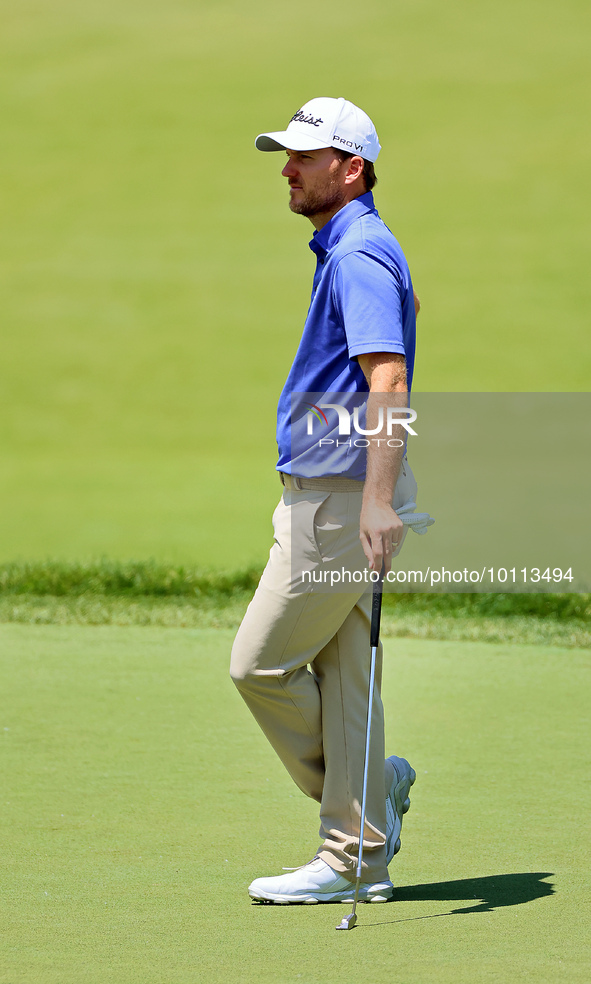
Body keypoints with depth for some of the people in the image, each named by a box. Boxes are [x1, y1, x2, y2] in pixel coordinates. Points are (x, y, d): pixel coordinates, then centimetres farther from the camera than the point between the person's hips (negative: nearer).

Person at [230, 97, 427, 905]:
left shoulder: (360, 255, -15)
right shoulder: (347, 251, 17)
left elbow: (389, 382, -26)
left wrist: (378, 498, -32)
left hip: (344, 497, -10)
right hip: (329, 494, 10)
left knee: (262, 663, -5)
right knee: (341, 675, 9)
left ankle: (377, 786, 9)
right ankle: (356, 859, 11)